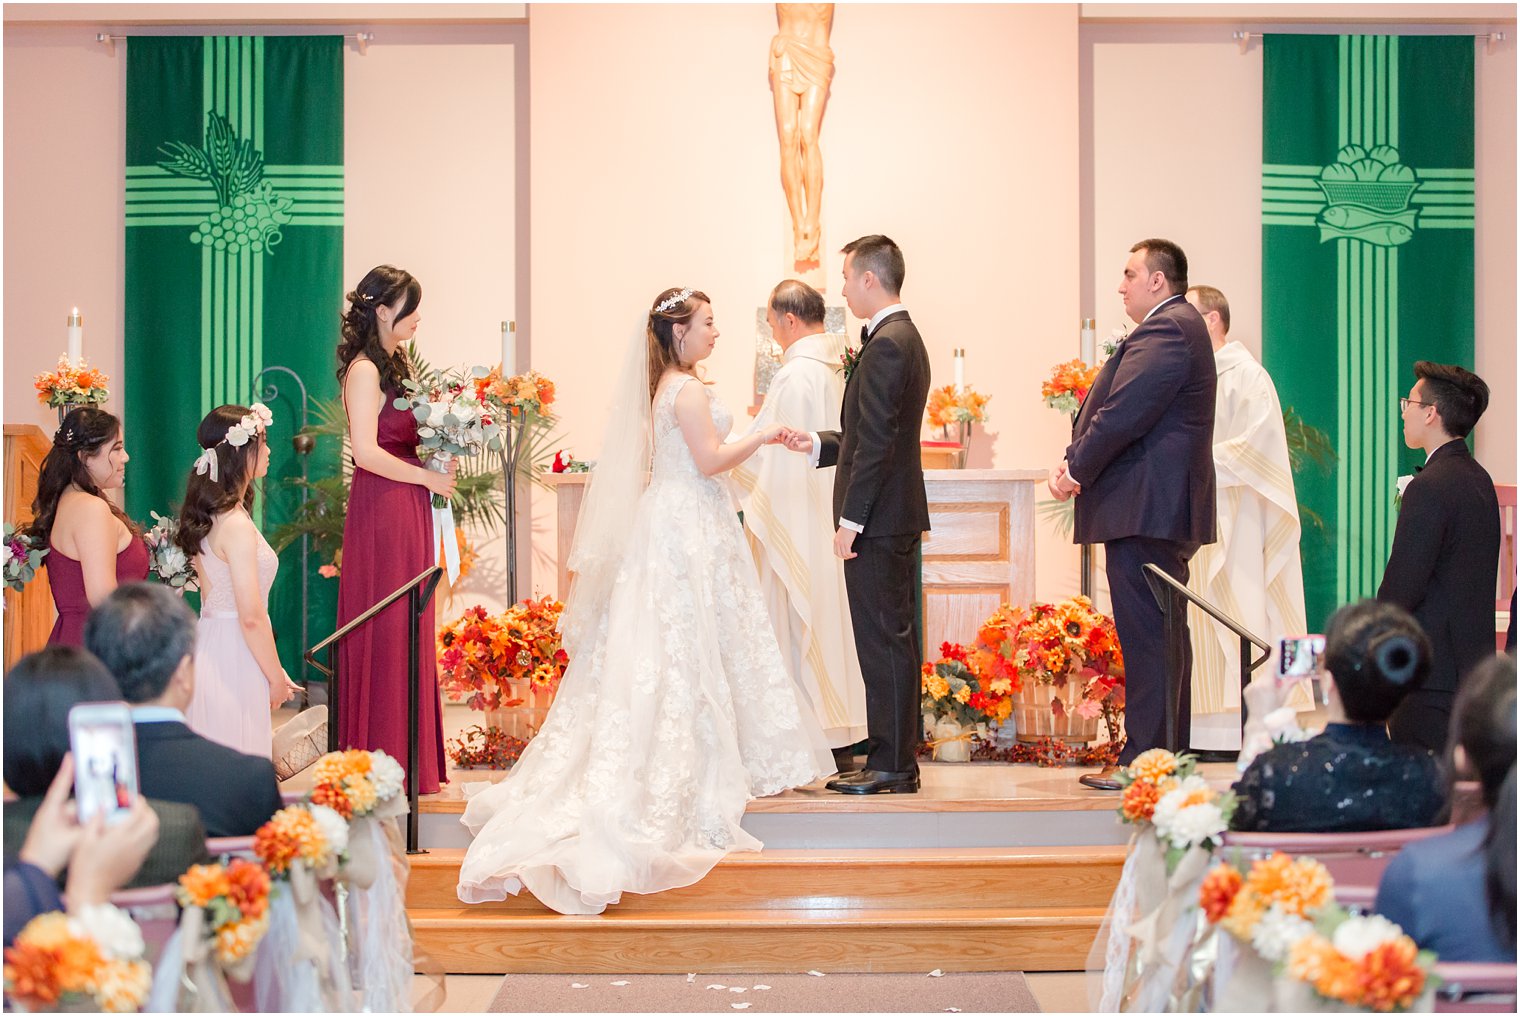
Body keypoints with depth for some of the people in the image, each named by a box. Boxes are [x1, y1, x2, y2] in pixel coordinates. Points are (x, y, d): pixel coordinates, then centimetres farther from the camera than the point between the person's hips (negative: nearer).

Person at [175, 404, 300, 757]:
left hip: (208, 650, 9)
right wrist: (276, 679, -7)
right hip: (234, 662, -9)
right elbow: (252, 617, -19)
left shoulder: (206, 517, 10)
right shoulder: (237, 526, -17)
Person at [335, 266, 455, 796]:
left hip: (407, 512, 10)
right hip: (382, 508, -10)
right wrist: (428, 477, -12)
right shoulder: (364, 369, -13)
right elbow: (367, 451, -20)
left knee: (408, 632, 11)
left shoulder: (392, 364, 16)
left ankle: (410, 760, 17)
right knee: (386, 635, -5)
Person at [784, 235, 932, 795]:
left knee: (883, 641, -6)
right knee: (896, 639, 13)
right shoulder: (905, 338, 16)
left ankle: (890, 765, -1)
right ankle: (900, 758, 19)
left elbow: (876, 440, -21)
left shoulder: (886, 344, -16)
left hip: (878, 518, -10)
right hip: (899, 516, 11)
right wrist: (818, 444, 13)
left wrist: (851, 519, -19)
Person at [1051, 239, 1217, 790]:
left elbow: (1124, 413, -21)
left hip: (1146, 510, -11)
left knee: (1146, 636, -8)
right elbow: (1112, 405, 18)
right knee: (1164, 635, 14)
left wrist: (1076, 468, -10)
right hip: (1160, 508, 11)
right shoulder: (1180, 326, 21)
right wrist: (1077, 458, 5)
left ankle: (1144, 760, -6)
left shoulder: (1166, 331, -14)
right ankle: (1168, 755, 20)